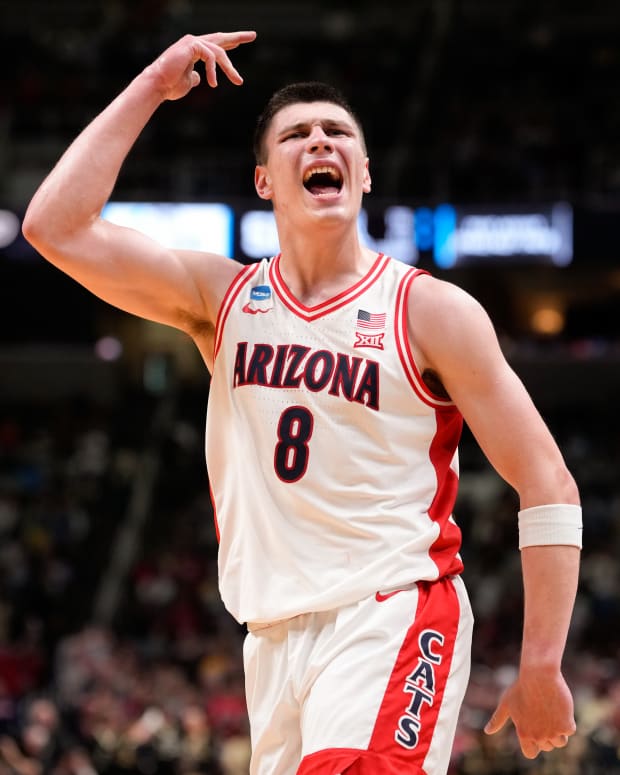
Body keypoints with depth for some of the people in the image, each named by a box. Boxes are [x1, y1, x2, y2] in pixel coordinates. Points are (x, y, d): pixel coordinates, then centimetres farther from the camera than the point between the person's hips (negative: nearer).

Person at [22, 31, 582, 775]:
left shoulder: (431, 311, -1)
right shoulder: (222, 299, 10)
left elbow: (548, 484, -2)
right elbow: (55, 227, -2)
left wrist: (541, 668, -8)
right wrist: (152, 87, 0)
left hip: (390, 620, -5)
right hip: (275, 636, 5)